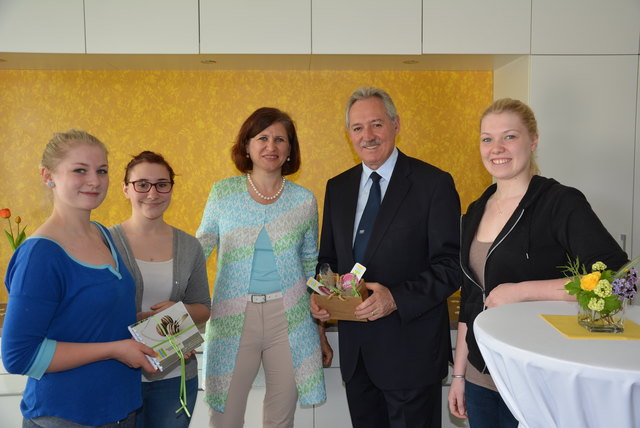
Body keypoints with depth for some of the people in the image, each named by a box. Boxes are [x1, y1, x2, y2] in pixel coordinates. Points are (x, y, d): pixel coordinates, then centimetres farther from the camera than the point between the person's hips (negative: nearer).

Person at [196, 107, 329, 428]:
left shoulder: (304, 200, 2)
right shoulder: (223, 192, -1)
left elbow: (311, 265, 10)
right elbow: (199, 249, 8)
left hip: (289, 318, 1)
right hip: (232, 318, 0)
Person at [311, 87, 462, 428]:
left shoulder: (434, 184, -9)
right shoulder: (337, 188, 8)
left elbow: (450, 266, -12)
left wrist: (396, 297, -24)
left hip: (410, 349, -5)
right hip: (354, 348, 5)